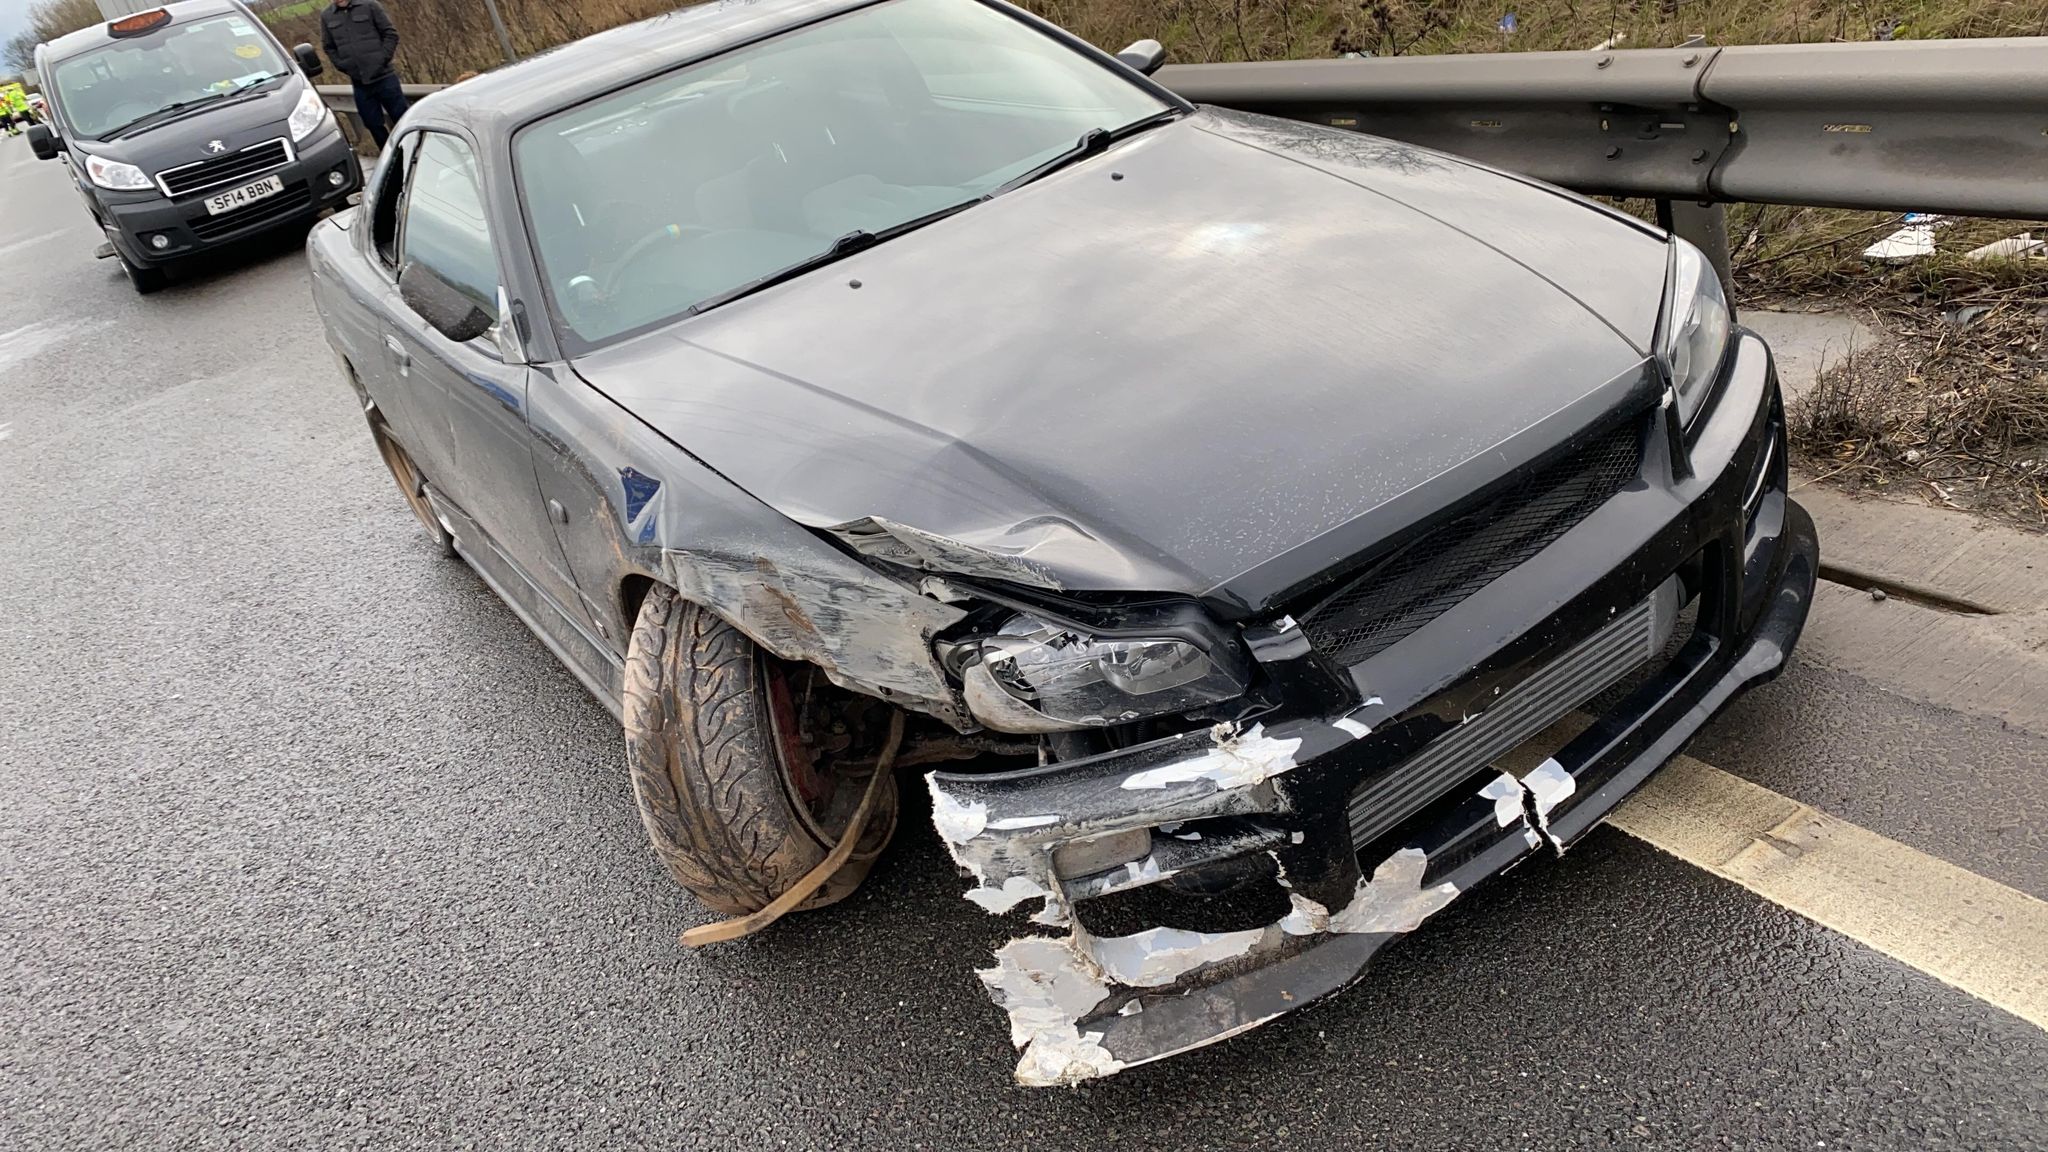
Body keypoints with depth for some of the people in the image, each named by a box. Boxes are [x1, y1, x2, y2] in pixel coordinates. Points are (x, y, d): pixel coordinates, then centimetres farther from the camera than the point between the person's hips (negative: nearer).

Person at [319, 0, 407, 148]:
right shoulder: (326, 17, 5)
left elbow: (390, 33, -3)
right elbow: (329, 47, 13)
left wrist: (383, 59, -11)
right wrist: (344, 67, 2)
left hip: (384, 77, -3)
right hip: (359, 83, 3)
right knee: (373, 125, 7)